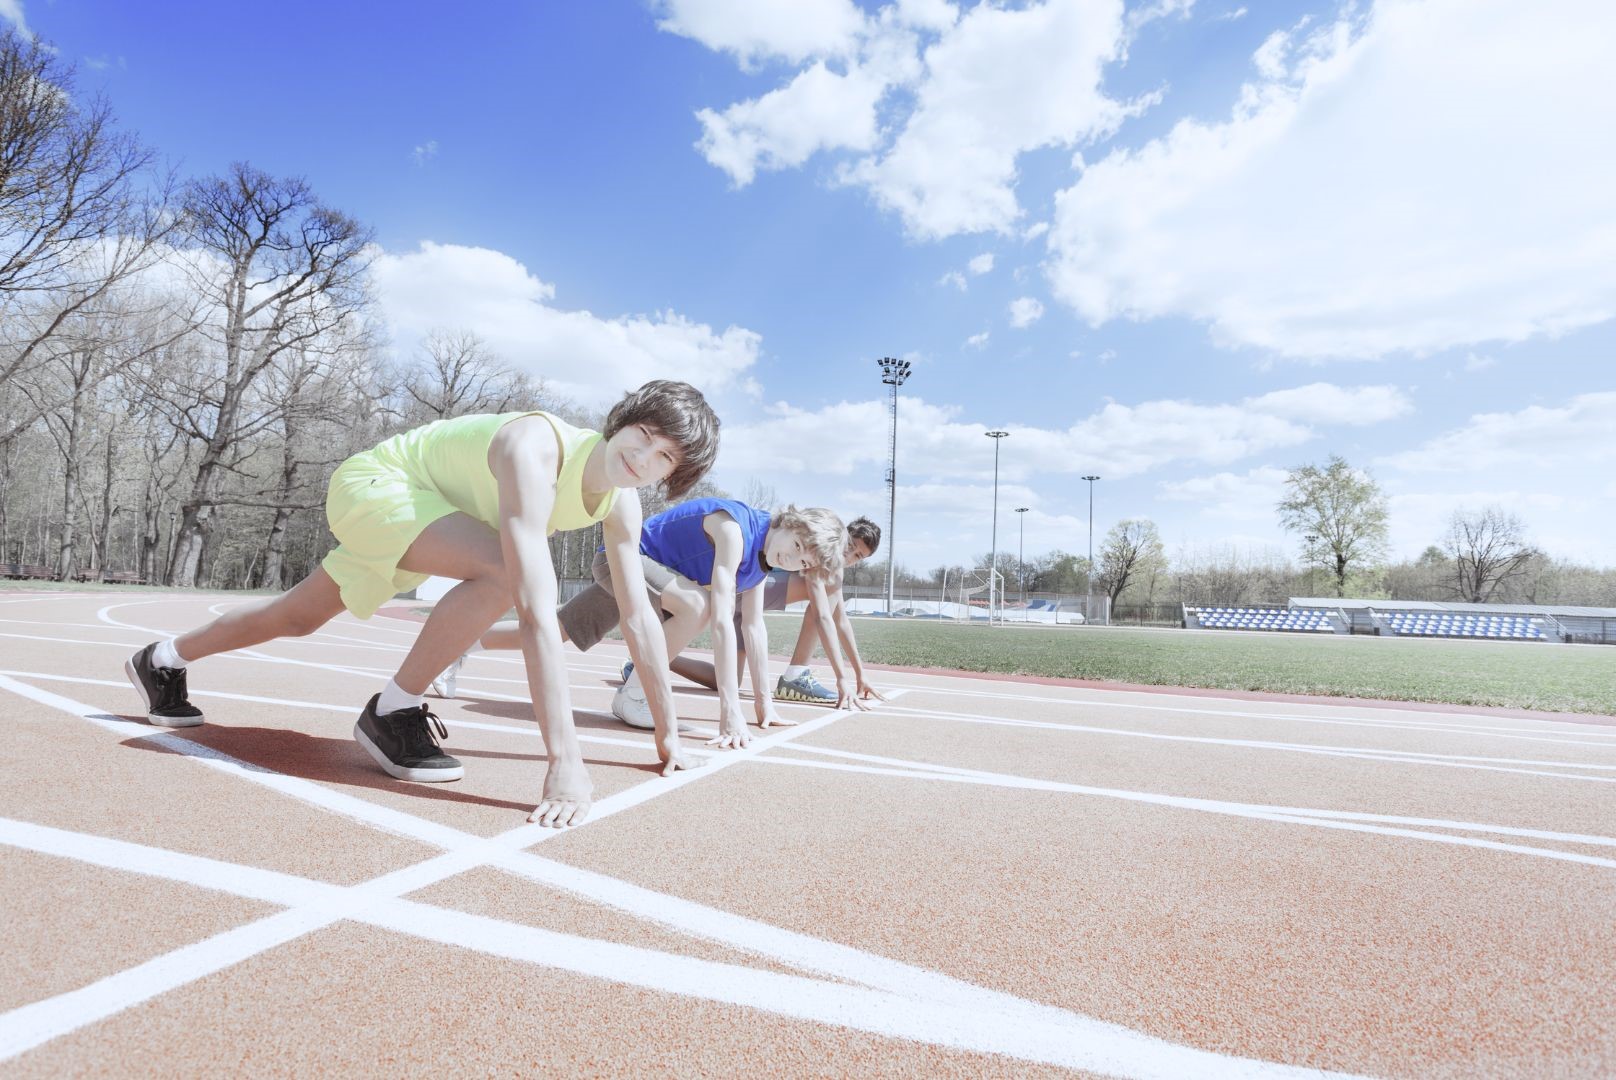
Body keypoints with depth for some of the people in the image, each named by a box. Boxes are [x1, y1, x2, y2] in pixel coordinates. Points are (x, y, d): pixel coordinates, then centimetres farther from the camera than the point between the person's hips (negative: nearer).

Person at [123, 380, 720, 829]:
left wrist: (667, 733, -8)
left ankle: (162, 661, 50)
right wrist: (565, 761, -50)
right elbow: (537, 611, -48)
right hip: (373, 480, -8)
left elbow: (640, 618, -10)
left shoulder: (621, 504, -15)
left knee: (296, 618, 24)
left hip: (417, 514, 8)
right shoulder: (536, 450, -39)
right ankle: (392, 712, -14)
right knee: (505, 570, -33)